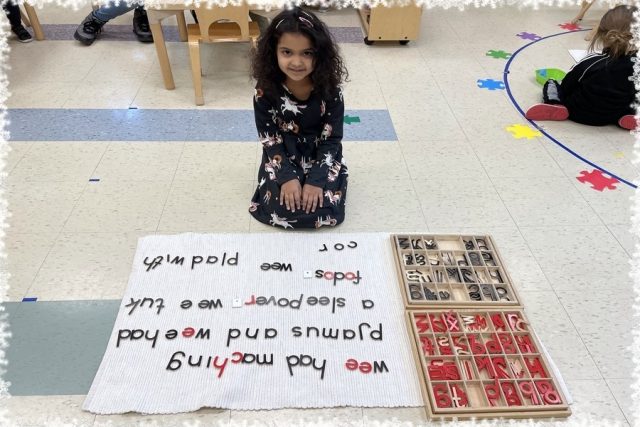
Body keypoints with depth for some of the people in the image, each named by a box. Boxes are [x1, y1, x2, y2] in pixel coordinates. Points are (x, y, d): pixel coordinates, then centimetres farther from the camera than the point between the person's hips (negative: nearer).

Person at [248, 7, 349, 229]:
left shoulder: (330, 88, -18)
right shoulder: (266, 88, -17)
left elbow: (332, 139, -13)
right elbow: (268, 138, -10)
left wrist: (316, 179, -21)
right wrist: (288, 176, -20)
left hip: (322, 156, 0)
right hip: (281, 157, 1)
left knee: (326, 209, -18)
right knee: (280, 208, -18)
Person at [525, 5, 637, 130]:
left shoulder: (591, 62, -21)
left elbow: (566, 87, -10)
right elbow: (633, 96, -2)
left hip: (581, 113, -3)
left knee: (551, 84, 12)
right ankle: (624, 116, 5)